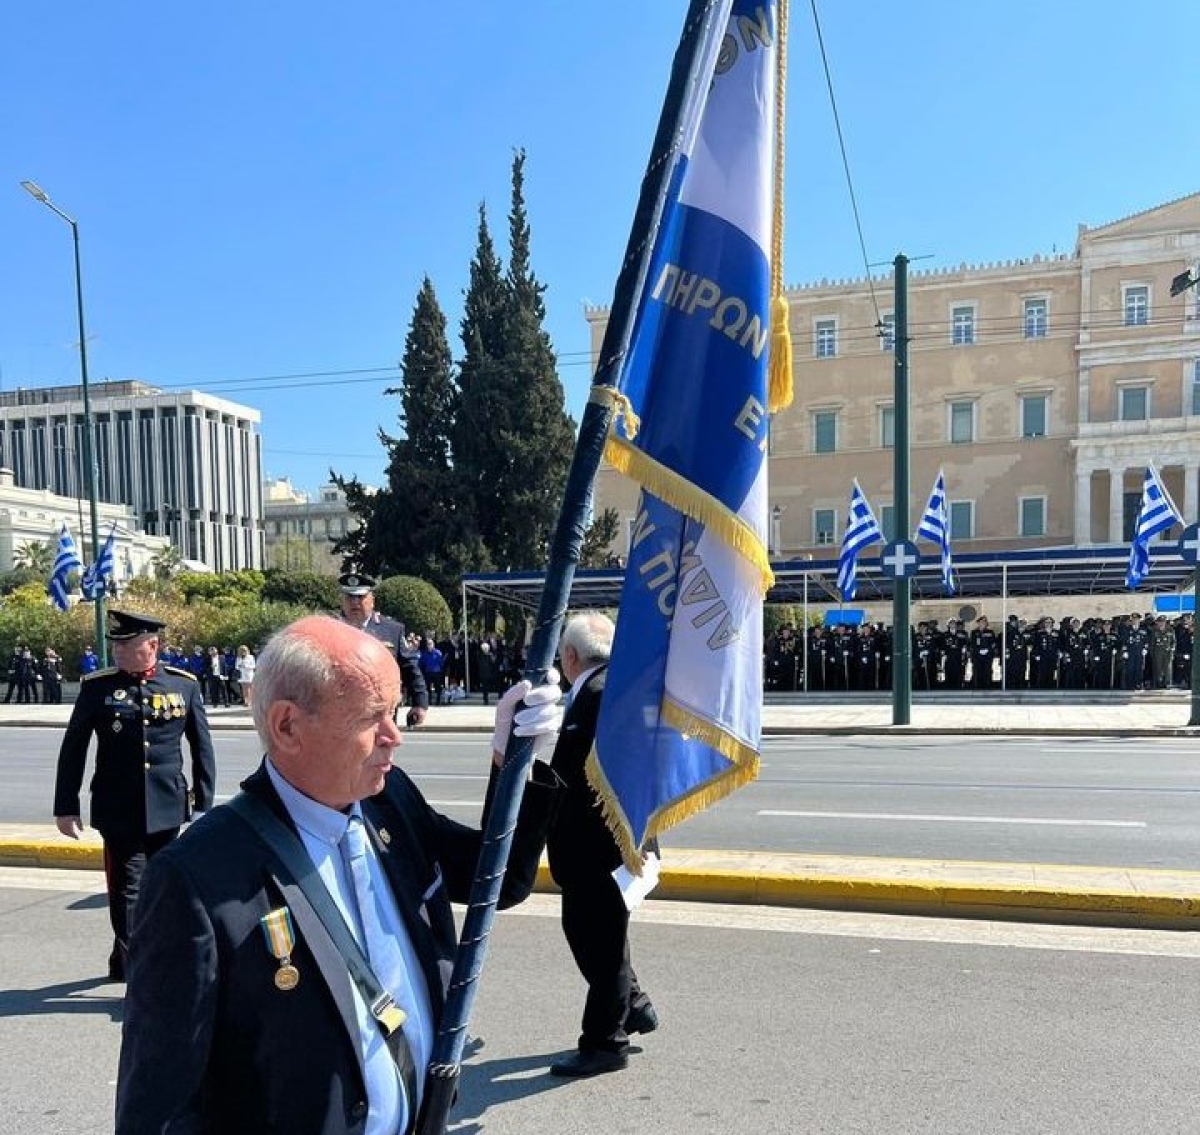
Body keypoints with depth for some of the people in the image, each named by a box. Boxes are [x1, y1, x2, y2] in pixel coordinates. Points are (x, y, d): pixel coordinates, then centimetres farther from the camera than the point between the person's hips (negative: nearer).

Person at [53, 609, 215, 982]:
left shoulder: (184, 685, -1)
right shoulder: (97, 687, -3)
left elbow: (202, 748, 4)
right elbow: (73, 750, 3)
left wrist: (204, 805, 3)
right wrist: (66, 807, 2)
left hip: (168, 808, 2)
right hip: (119, 810, -2)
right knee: (128, 890, -1)